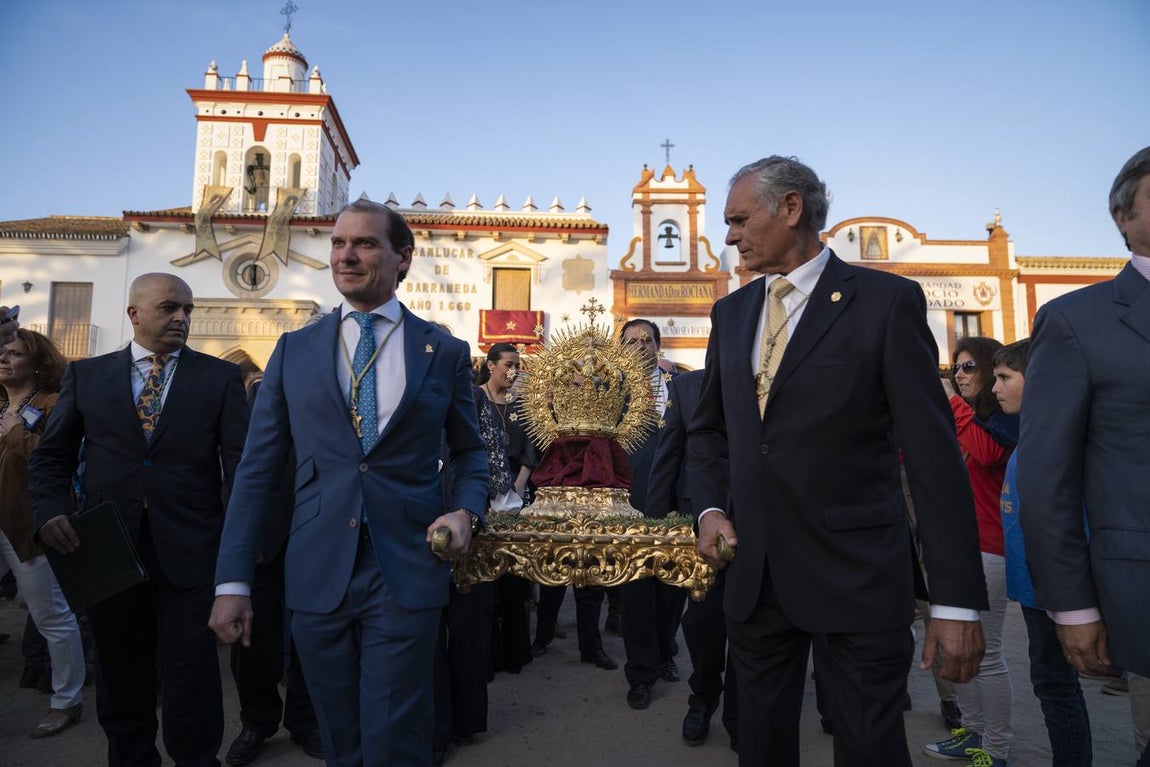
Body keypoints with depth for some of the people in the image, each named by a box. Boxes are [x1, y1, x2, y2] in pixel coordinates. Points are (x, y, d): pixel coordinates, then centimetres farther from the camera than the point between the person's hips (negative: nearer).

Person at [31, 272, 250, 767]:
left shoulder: (220, 377, 2)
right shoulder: (86, 374, 8)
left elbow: (241, 463, -3)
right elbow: (51, 456, 11)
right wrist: (50, 511, -7)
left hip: (189, 552, -2)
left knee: (191, 675, 5)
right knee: (120, 674, 17)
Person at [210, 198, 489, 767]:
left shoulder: (446, 352, 2)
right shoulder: (294, 349, 6)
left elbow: (469, 450, 12)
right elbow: (257, 468, 5)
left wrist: (466, 511, -9)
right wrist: (232, 581, 1)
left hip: (407, 574, -2)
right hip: (317, 573, 2)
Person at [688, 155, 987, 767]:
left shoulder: (886, 300, -7)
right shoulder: (730, 311, 9)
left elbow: (933, 452, -10)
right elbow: (708, 429, 17)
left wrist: (956, 601, -13)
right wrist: (710, 509, 0)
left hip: (859, 576, -5)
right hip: (754, 573, 5)